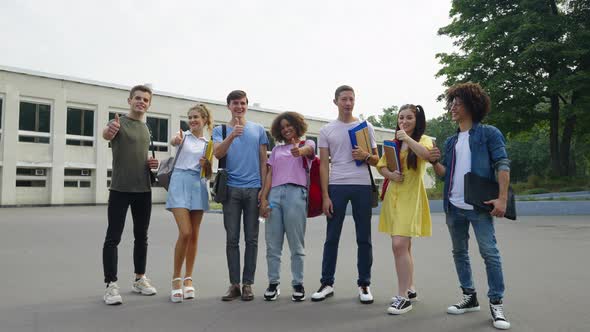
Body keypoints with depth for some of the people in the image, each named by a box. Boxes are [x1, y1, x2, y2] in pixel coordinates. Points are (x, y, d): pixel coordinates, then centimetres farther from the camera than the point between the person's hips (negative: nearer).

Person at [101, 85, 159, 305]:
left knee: (141, 236, 12)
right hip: (120, 189, -6)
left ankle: (140, 279, 23)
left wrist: (152, 163, 5)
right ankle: (111, 285, 1)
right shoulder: (119, 122, -5)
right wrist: (109, 130, -55)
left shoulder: (145, 129, 15)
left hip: (144, 189, 7)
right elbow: (106, 134, -30)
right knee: (113, 237, -4)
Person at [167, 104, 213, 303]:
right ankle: (176, 278, 2)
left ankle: (188, 279, 18)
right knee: (185, 233, -14)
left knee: (194, 236, 6)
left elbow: (208, 175, 13)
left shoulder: (208, 144, 13)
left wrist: (206, 165, -9)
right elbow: (173, 141, -20)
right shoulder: (184, 135, 6)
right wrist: (176, 140, -44)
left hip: (198, 186, 3)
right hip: (180, 183, -3)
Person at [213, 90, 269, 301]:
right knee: (232, 239, 2)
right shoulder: (220, 130, 8)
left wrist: (264, 188, 1)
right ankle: (234, 284, 10)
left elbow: (263, 161, 10)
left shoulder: (258, 129, 10)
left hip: (254, 188, 1)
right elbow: (217, 154, -9)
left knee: (251, 239, 3)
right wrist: (232, 135, -25)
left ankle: (247, 284, 11)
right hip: (231, 189, 0)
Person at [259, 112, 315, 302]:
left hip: (296, 193, -3)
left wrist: (299, 151, -38)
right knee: (272, 244, 3)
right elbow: (269, 175, 14)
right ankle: (273, 283, 11)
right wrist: (263, 198, 2)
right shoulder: (277, 150, 22)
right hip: (274, 194, 4)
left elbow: (308, 149, -14)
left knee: (296, 244, 0)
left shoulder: (307, 143, 12)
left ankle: (298, 284, 8)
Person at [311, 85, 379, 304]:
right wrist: (325, 196, -3)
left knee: (364, 238, 5)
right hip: (336, 187, 0)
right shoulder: (326, 130, 8)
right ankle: (327, 283, 14)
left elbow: (376, 160, 12)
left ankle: (364, 285, 16)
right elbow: (324, 165, 5)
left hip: (362, 187, 1)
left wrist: (366, 156, -12)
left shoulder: (366, 126, 10)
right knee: (332, 237, 4)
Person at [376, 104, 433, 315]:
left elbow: (426, 154, -21)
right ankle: (410, 289, 25)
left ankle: (403, 297, -8)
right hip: (393, 196, 6)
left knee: (400, 244, -16)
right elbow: (381, 166, 12)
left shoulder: (423, 139, 1)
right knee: (403, 245, 12)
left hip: (410, 197, -6)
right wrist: (390, 174, -8)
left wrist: (408, 139, -28)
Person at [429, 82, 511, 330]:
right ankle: (469, 297, 26)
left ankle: (496, 303, 6)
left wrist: (502, 198, -19)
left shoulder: (489, 133, -2)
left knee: (490, 252, -4)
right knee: (459, 252, 13)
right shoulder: (451, 141, 15)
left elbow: (502, 165, -10)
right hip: (453, 207, 7)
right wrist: (435, 163, -7)